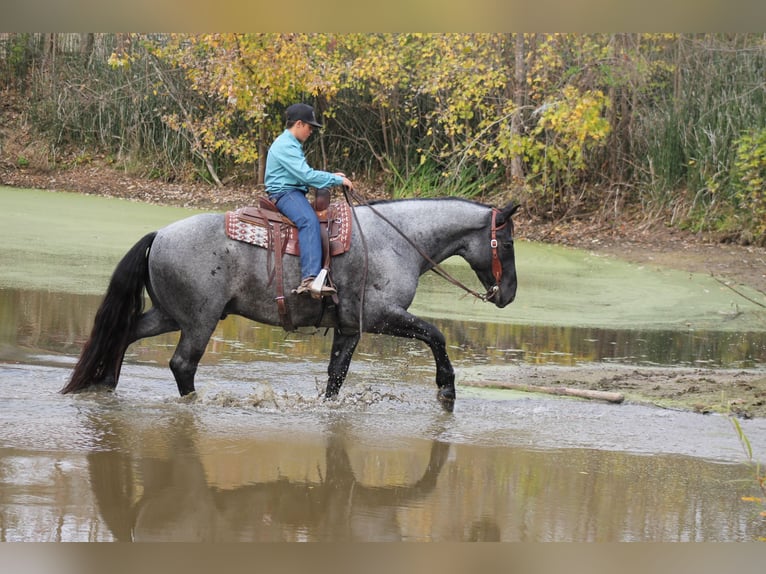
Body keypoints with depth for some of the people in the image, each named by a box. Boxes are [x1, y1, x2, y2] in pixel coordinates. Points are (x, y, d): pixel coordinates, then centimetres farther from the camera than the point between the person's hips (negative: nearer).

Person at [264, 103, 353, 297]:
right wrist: (338, 180, -13)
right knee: (309, 220, -34)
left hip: (294, 193, 11)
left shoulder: (292, 145, 22)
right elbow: (307, 175, -21)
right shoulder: (285, 146, -14)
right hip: (284, 193, -11)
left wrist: (332, 177, 14)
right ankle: (309, 278, -49)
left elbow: (303, 174, 25)